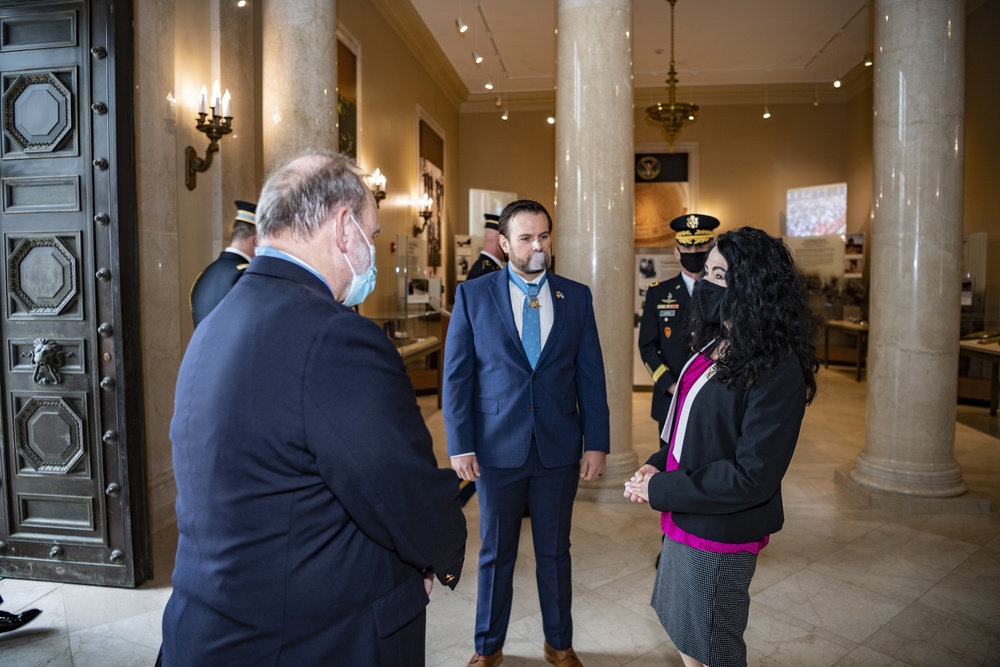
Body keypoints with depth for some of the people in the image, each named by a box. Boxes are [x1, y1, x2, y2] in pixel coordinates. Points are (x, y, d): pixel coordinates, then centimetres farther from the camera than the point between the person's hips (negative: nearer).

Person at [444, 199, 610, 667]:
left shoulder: (576, 296, 2)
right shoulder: (472, 295, -4)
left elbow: (591, 376, 3)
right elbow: (456, 376, -3)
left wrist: (596, 443, 0)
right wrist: (460, 446, -7)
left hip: (560, 450, 2)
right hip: (497, 449, -1)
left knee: (555, 552, 16)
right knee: (495, 554, 14)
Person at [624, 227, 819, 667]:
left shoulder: (777, 371, -24)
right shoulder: (718, 344, 3)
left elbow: (753, 477, -26)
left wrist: (660, 491, -20)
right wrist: (657, 465, -3)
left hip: (719, 535, -8)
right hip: (684, 520, 8)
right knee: (681, 630, 26)